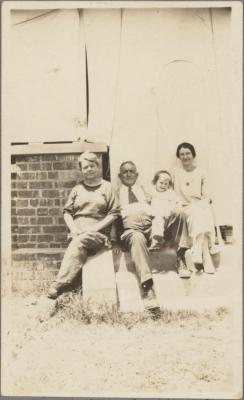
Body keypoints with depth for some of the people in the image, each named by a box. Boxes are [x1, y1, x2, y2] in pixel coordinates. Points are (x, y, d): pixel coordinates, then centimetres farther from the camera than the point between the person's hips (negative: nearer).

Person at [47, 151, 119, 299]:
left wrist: (94, 228, -8)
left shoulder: (107, 187, 10)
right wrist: (73, 229, -3)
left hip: (99, 234, -3)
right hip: (78, 234, 3)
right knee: (80, 250, -31)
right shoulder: (77, 189, 20)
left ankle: (59, 284, -38)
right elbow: (67, 212, 17)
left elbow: (114, 213, 3)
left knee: (79, 242, -33)